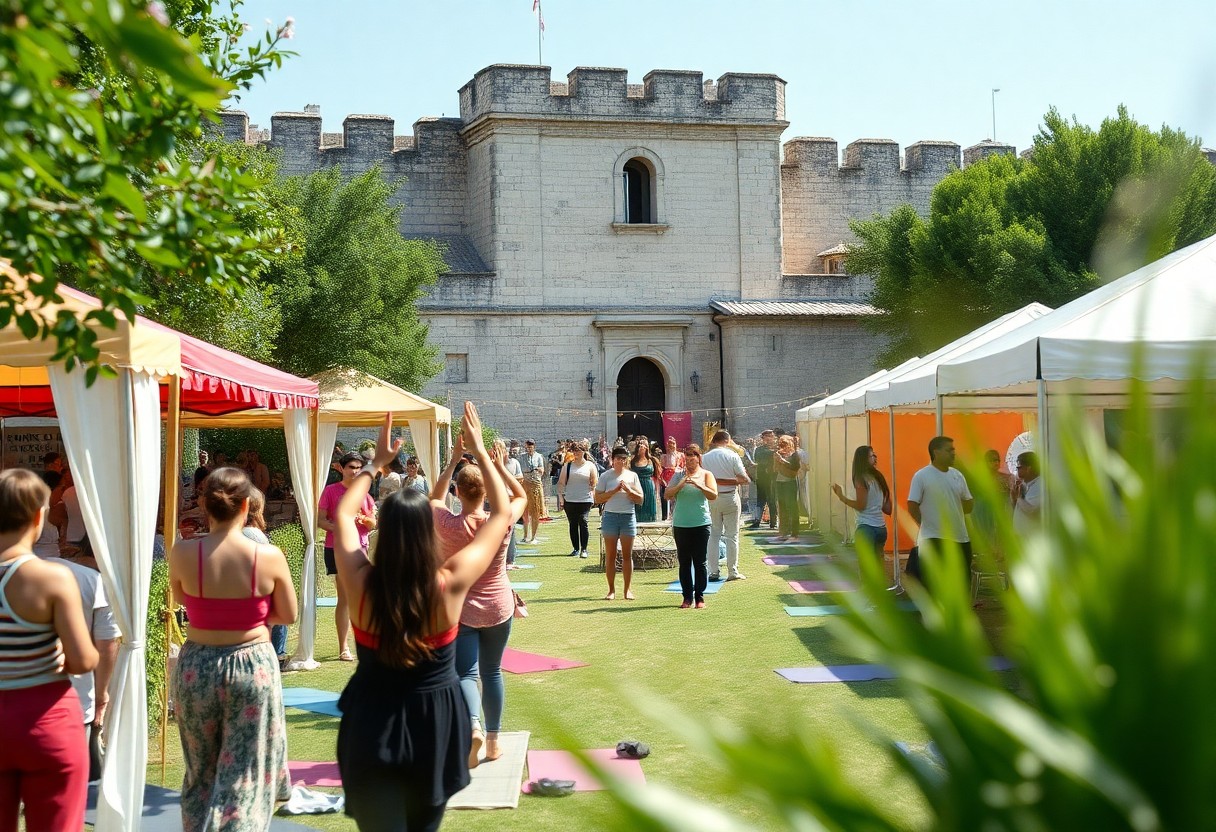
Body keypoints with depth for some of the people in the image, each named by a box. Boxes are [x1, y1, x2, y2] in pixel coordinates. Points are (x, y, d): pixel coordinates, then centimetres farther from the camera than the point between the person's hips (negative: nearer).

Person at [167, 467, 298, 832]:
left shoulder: (182, 553, -10)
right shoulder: (269, 556, -13)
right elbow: (288, 615, 0)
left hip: (196, 666, 2)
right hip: (253, 666, -2)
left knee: (200, 773, 21)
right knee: (245, 777, 6)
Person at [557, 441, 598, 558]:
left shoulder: (590, 466, 5)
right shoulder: (567, 466, 8)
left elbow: (595, 483, 7)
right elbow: (561, 482, 7)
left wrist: (592, 493, -6)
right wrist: (560, 496, -1)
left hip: (585, 500, -2)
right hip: (569, 500, 2)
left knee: (583, 522, -12)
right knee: (573, 524, 5)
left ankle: (584, 549, -7)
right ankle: (575, 548, 13)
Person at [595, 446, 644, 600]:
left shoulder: (632, 476, 7)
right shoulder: (606, 476, 2)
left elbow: (640, 500, 5)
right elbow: (597, 499, -3)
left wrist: (628, 490, -11)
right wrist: (615, 490, -12)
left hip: (628, 517, 1)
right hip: (610, 516, -1)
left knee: (627, 555, 3)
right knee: (610, 555, 1)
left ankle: (627, 590, 10)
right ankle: (611, 589, 7)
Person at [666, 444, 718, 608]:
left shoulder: (706, 474, 3)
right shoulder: (679, 475, 8)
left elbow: (713, 496, -8)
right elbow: (667, 494, -1)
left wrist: (698, 484, -21)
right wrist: (680, 485, -18)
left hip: (701, 523, -2)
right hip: (681, 525, 2)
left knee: (700, 562, 0)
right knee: (684, 562, 5)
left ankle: (699, 597, 6)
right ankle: (687, 597, 10)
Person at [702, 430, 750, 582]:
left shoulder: (705, 458, -1)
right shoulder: (732, 456, -8)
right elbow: (744, 479, -11)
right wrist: (746, 480, 6)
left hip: (711, 499, 2)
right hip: (730, 498, -2)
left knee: (713, 535, 9)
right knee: (732, 535, 4)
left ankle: (713, 572, 7)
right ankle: (733, 572, 4)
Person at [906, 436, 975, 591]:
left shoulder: (958, 475, 8)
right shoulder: (921, 476, -8)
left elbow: (968, 506, 13)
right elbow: (912, 507, -8)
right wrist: (929, 525, -3)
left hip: (959, 538, 6)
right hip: (933, 539, -6)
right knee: (931, 584, -5)